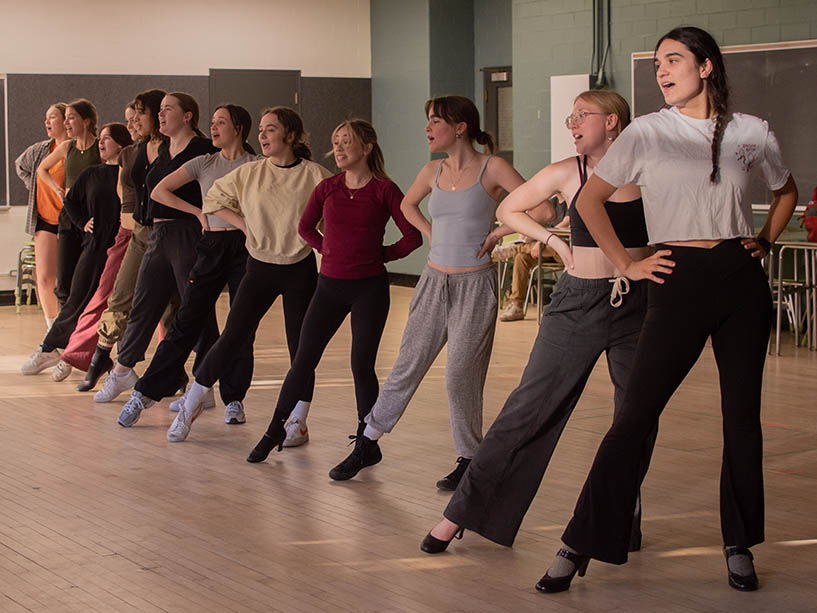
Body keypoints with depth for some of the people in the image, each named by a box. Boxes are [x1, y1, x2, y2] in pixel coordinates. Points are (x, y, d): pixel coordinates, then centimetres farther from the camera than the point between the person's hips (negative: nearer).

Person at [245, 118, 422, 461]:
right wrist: (330, 250, 10)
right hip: (330, 285, 3)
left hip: (369, 288, -3)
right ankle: (275, 431, 17)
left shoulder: (384, 190, -6)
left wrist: (382, 254, 0)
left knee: (362, 365, 0)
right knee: (304, 359, 4)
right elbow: (305, 228, 20)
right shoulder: (327, 188, 5)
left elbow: (413, 237, -6)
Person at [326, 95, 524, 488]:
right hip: (434, 281, 5)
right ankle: (367, 443, 19)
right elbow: (408, 204, 28)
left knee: (460, 375, -3)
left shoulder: (491, 168, -8)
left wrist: (496, 233, -11)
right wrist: (432, 234, 13)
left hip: (474, 284, -5)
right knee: (407, 365, 9)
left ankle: (470, 459, 13)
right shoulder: (433, 171, 8)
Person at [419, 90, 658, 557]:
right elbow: (508, 209, 14)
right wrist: (556, 242, 4)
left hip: (637, 306, 0)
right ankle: (463, 511, 5)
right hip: (577, 304, 0)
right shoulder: (567, 173, 2)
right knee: (529, 408, -1)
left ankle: (625, 513, 26)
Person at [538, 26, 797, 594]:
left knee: (743, 416, 7)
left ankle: (739, 545, 22)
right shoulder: (648, 133, 0)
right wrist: (627, 264, 1)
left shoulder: (751, 133, 6)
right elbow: (590, 200, 5)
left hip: (742, 280, 2)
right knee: (636, 417, -5)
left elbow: (787, 191, 24)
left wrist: (765, 241, 10)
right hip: (678, 282, -2)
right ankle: (579, 548, 1)